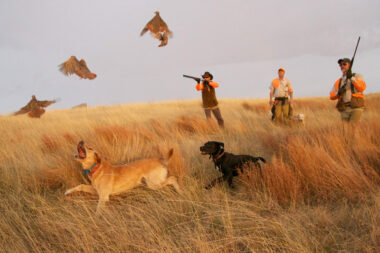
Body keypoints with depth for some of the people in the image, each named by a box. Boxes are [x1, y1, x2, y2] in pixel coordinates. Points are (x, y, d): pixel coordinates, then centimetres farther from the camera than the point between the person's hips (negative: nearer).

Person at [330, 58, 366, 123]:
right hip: (344, 110, 4)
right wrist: (339, 92, -8)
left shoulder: (357, 76, 8)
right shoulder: (338, 82, 18)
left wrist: (351, 78, -21)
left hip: (356, 107, -4)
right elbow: (332, 96, 13)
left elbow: (362, 87, -12)